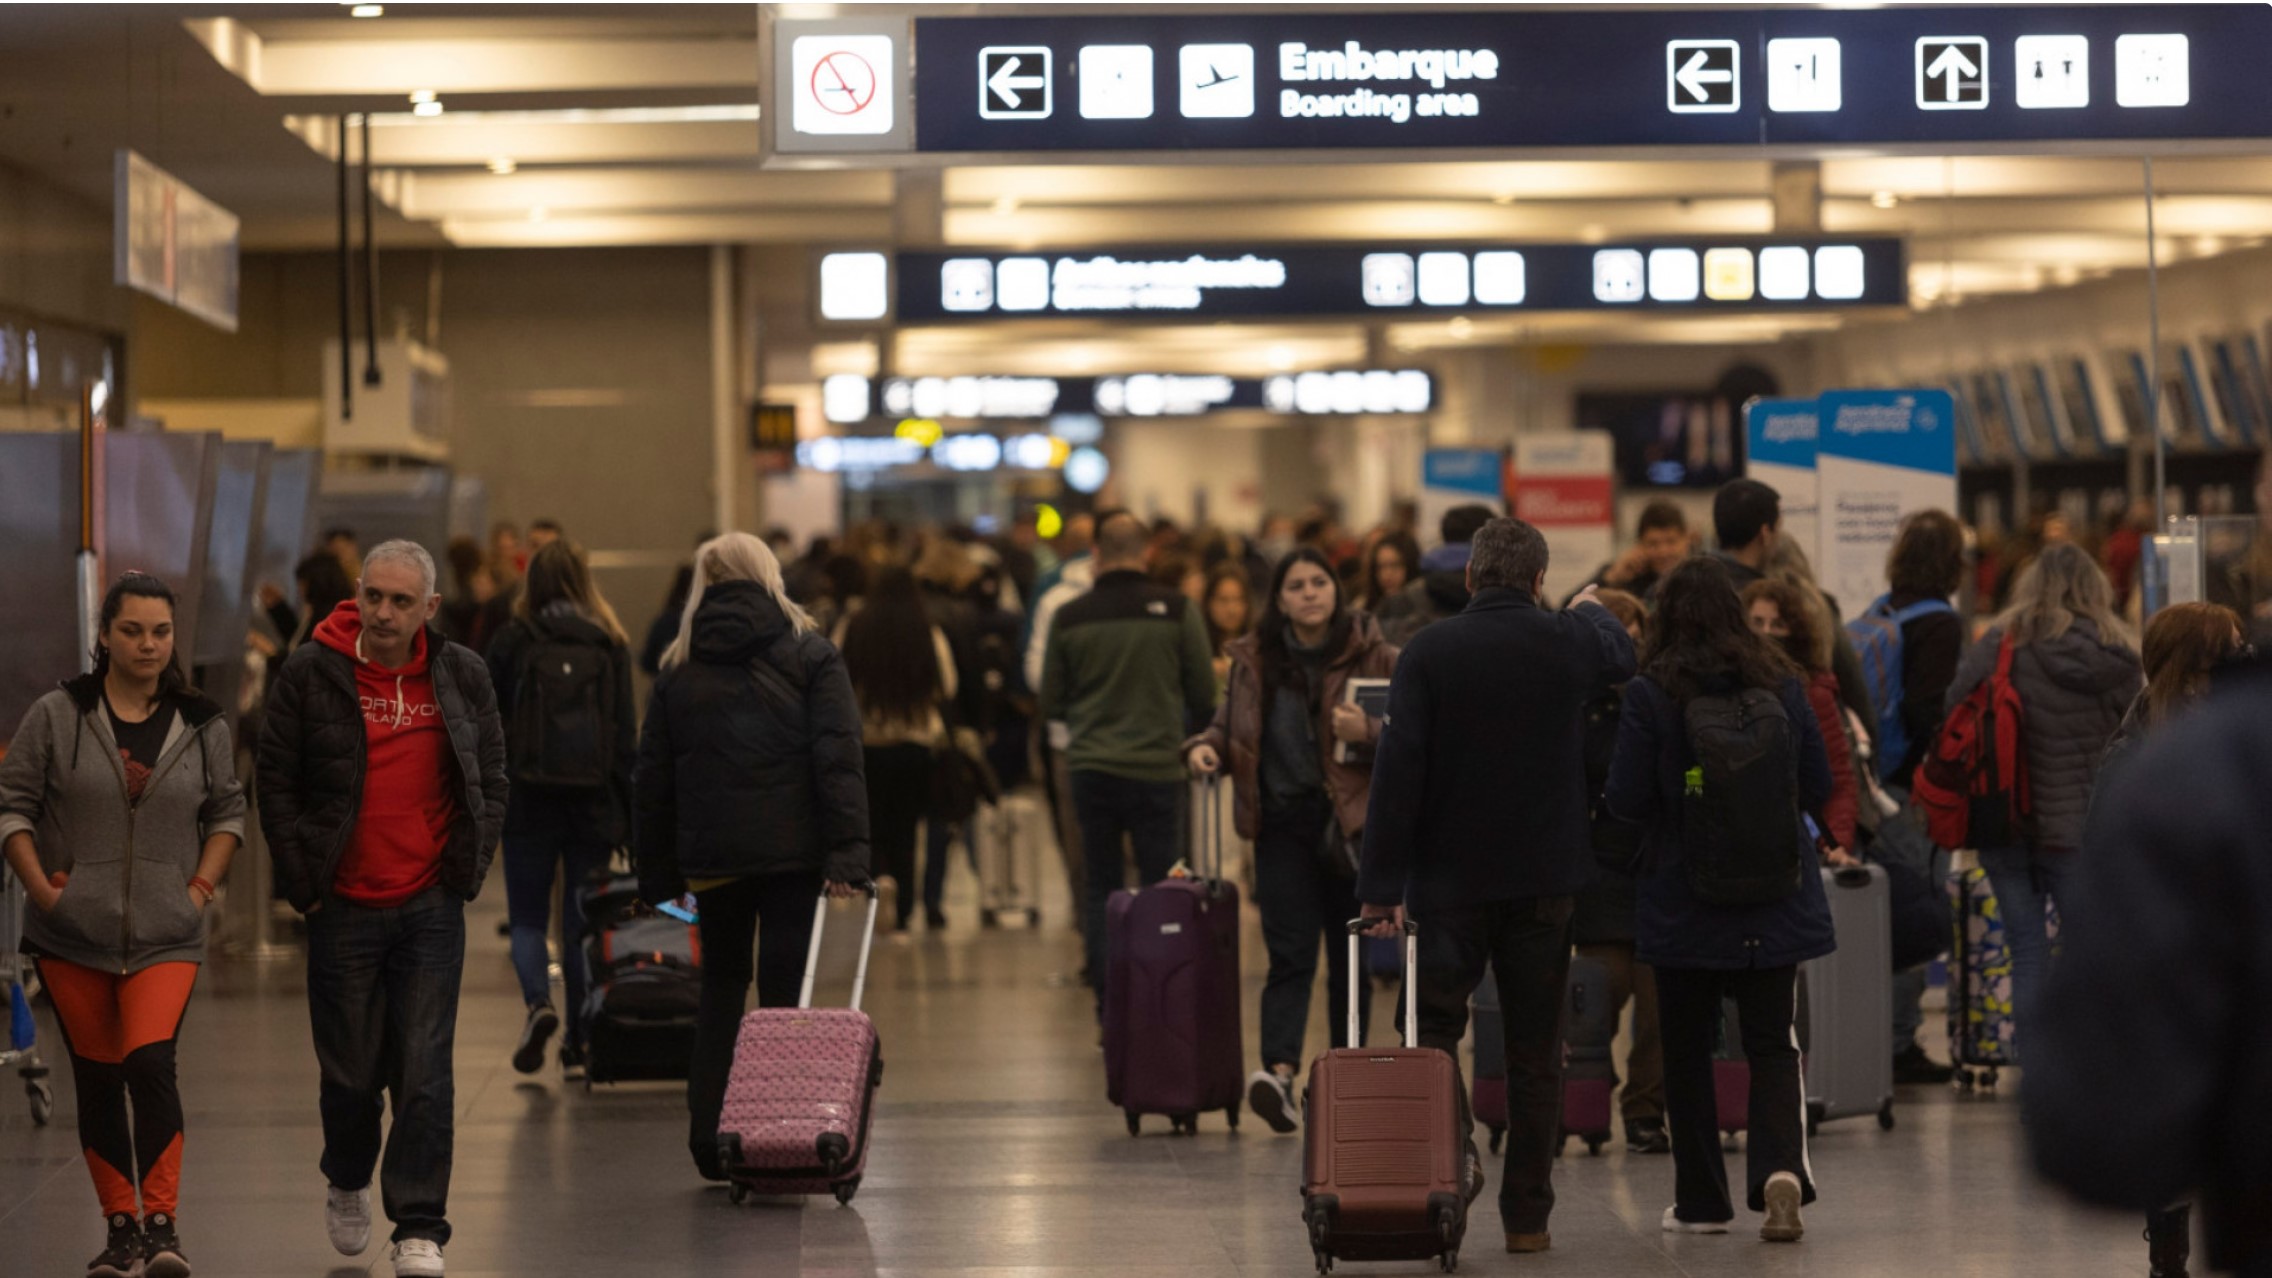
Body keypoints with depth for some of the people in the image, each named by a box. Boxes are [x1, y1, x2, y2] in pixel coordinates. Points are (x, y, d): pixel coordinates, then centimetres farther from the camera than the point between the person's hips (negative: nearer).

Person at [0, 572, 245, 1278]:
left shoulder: (203, 726, 4)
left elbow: (227, 812, 14)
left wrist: (202, 888, 3)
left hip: (167, 936, -1)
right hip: (73, 935, 1)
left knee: (151, 1062, -18)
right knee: (98, 1080, 7)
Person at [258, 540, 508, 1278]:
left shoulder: (462, 677, 2)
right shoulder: (312, 676, -4)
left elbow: (491, 776, 10)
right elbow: (277, 782, 1)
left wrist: (471, 864, 1)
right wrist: (302, 879, -4)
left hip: (432, 908, 1)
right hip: (344, 906, 0)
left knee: (425, 1072, -5)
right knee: (351, 1069, 10)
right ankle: (348, 1185, 37)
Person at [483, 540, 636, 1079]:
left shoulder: (511, 644, -3)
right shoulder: (610, 646, 1)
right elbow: (626, 735, 2)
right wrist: (628, 816, 6)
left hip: (528, 805, -1)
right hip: (593, 806, 1)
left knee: (528, 919, 8)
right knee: (582, 923, 10)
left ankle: (537, 1002, -18)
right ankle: (578, 1044, 9)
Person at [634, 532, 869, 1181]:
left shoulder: (678, 669, 9)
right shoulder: (809, 654, 2)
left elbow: (652, 780, 9)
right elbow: (838, 759, -9)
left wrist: (658, 873, 14)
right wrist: (846, 852, -13)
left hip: (710, 857, 3)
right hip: (793, 851, -2)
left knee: (722, 983, 16)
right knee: (784, 987, 1)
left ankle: (708, 1137, 8)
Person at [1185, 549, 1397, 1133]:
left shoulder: (1372, 657, 0)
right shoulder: (1255, 661, 6)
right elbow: (1231, 723, 19)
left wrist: (1368, 731, -18)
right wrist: (1206, 746, -2)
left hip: (1351, 821, -1)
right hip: (1284, 823, 1)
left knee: (1350, 959, 8)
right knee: (1290, 954, -10)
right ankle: (1280, 1069, -24)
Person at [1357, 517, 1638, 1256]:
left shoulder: (1430, 652, -8)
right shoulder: (1571, 643, -1)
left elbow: (1399, 770, -11)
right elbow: (1621, 660, 25)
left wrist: (1382, 883, -9)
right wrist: (1593, 610, 48)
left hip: (1451, 876, -2)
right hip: (1544, 879, 2)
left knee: (1437, 1022, 10)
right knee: (1535, 1049, 7)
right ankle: (1528, 1214, 8)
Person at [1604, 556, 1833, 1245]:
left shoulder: (1650, 695, -11)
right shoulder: (1780, 683, -2)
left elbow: (1627, 799, -10)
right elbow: (1818, 785, 4)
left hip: (1683, 901, -2)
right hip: (1775, 901, 2)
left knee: (1686, 1048, 11)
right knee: (1773, 1045, 6)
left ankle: (1702, 1201, 16)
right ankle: (1781, 1170, -17)